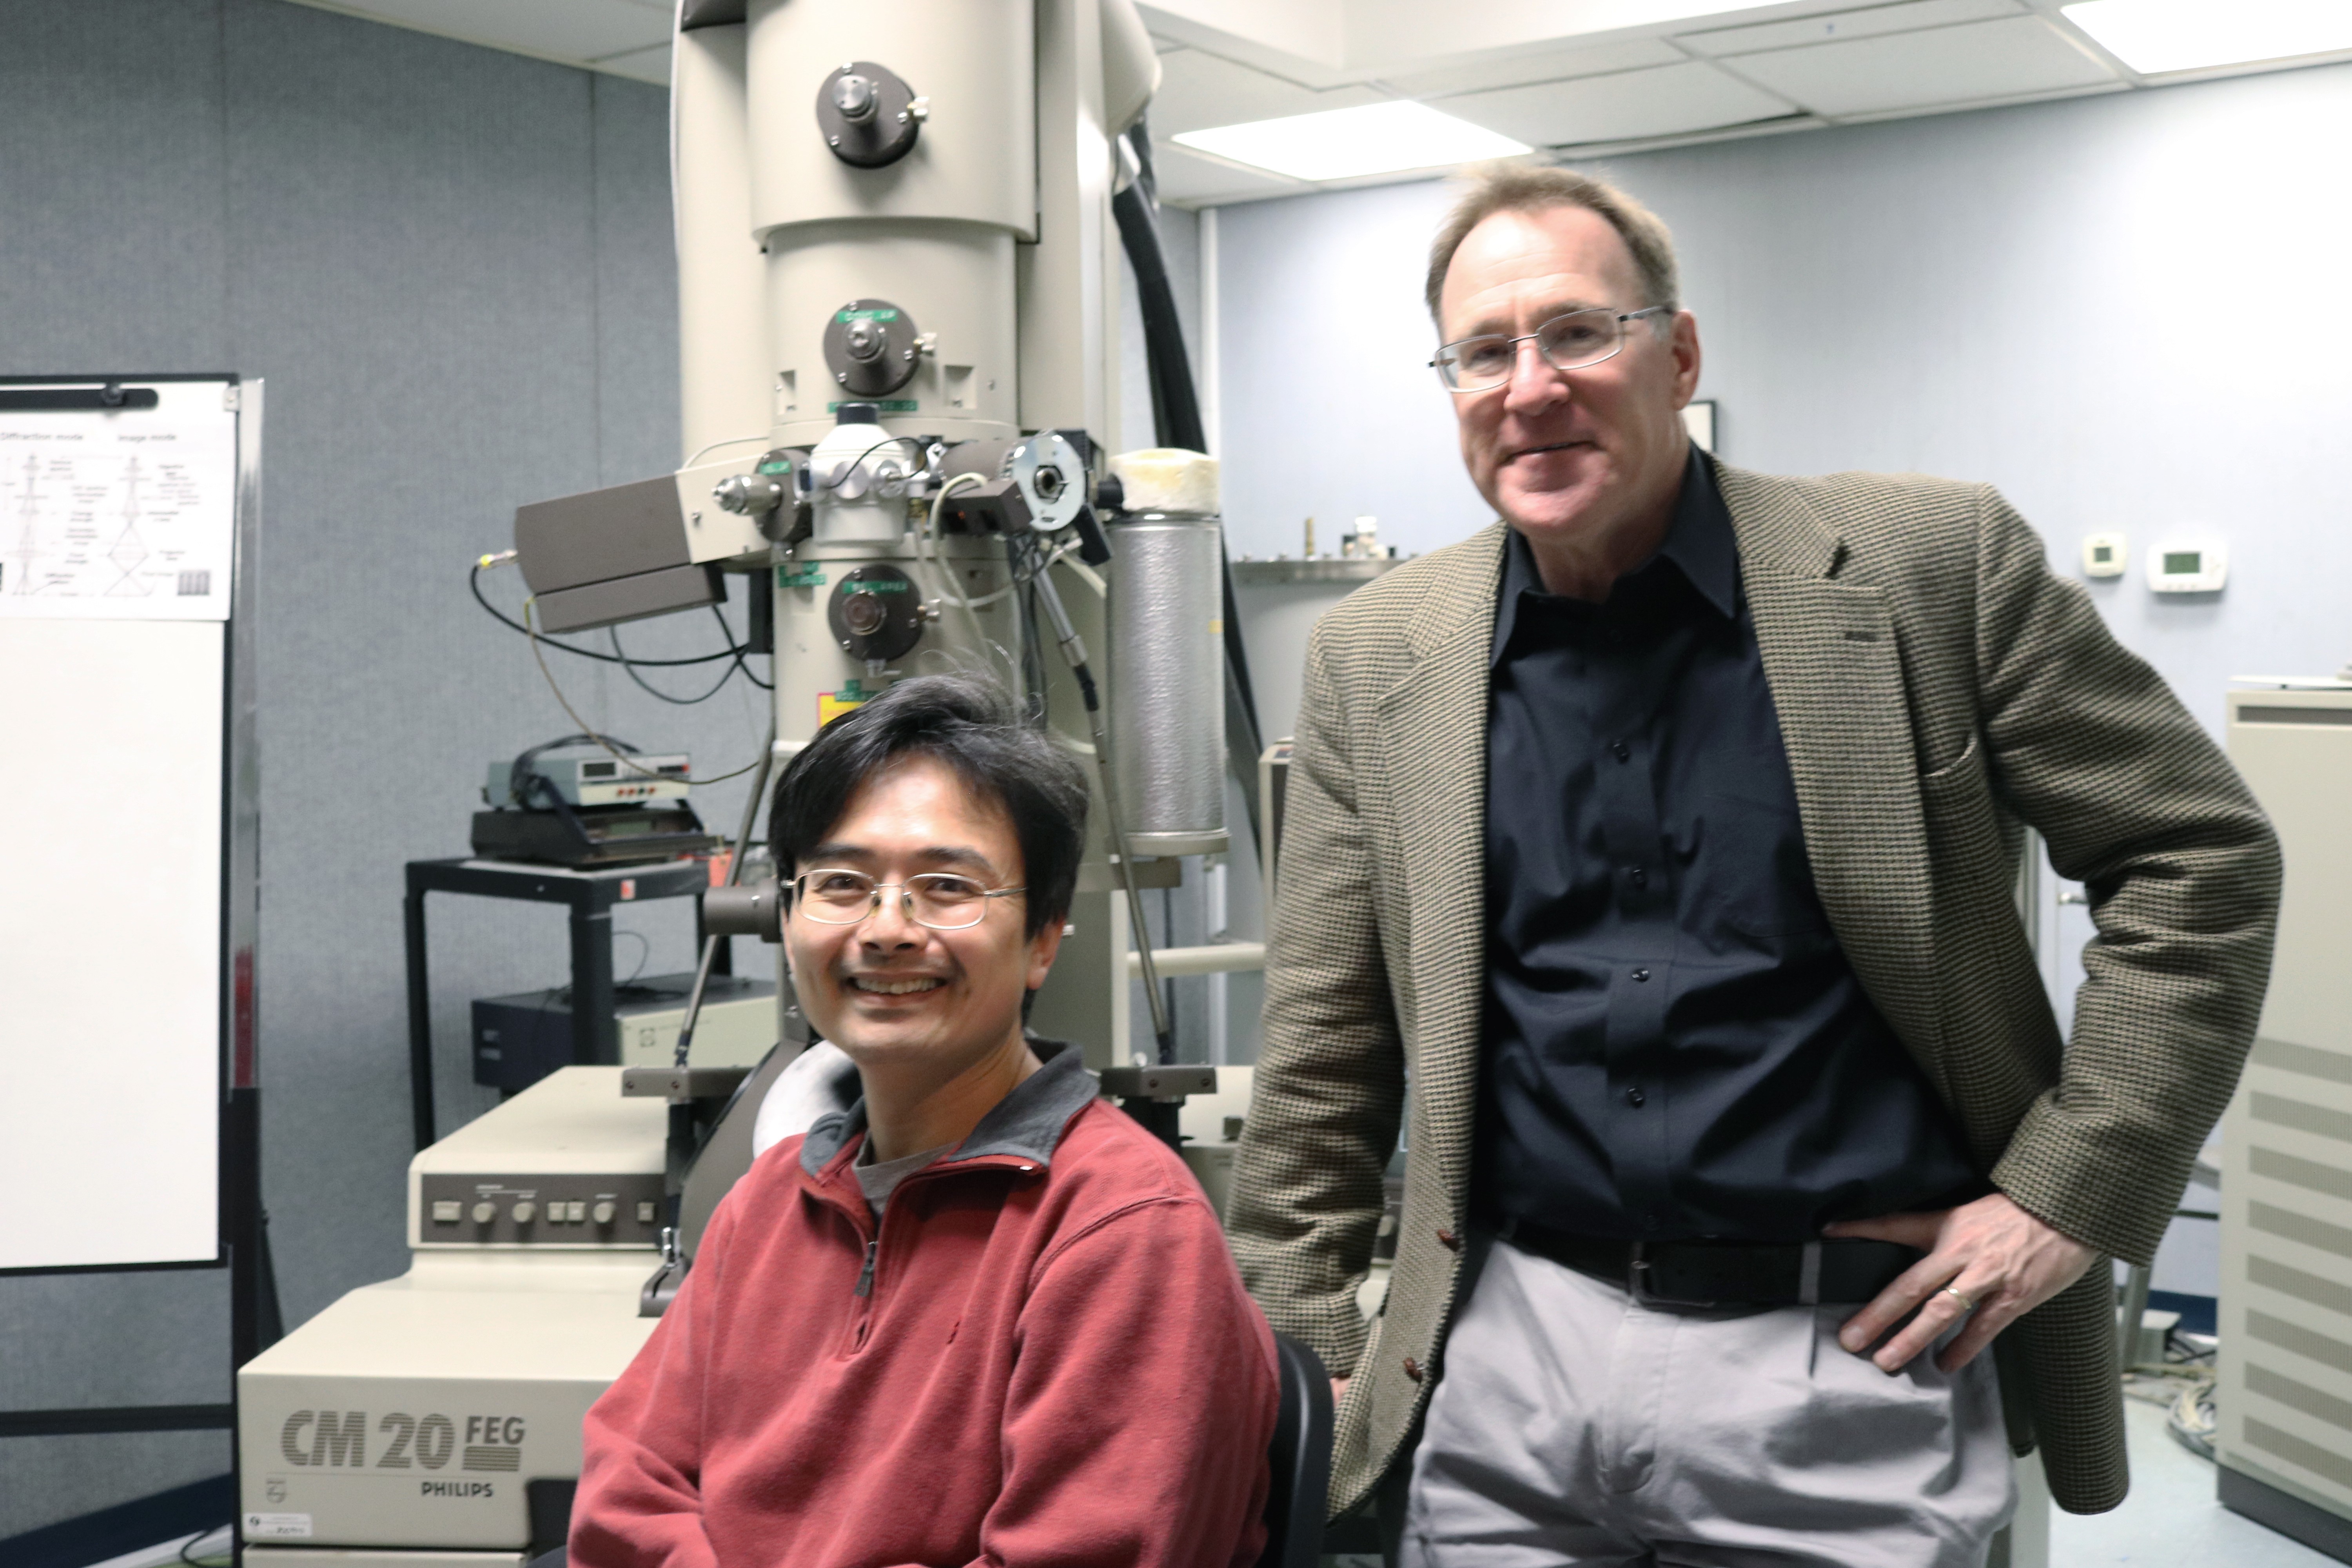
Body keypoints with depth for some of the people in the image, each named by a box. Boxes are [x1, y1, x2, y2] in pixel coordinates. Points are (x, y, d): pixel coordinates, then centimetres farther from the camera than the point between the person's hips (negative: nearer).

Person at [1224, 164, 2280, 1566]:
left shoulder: (1930, 565, -6)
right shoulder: (1378, 658, 2)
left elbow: (2203, 858, -1)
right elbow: (1324, 1058, 6)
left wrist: (2065, 1197, -6)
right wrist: (1291, 1371, 4)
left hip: (1846, 1356, -2)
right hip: (1502, 1367, 3)